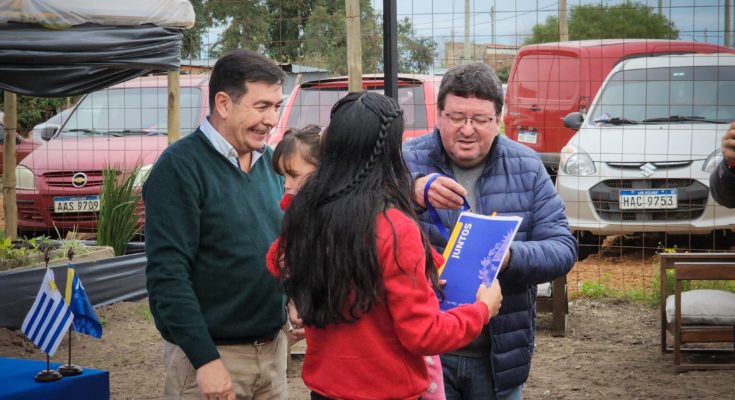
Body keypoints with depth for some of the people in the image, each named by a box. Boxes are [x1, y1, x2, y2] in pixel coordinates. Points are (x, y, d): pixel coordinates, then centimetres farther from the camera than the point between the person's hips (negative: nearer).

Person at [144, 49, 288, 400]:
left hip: (272, 347, 7)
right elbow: (167, 275, -18)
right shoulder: (180, 167, -13)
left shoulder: (269, 161, 9)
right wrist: (205, 360, -22)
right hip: (211, 354, -6)